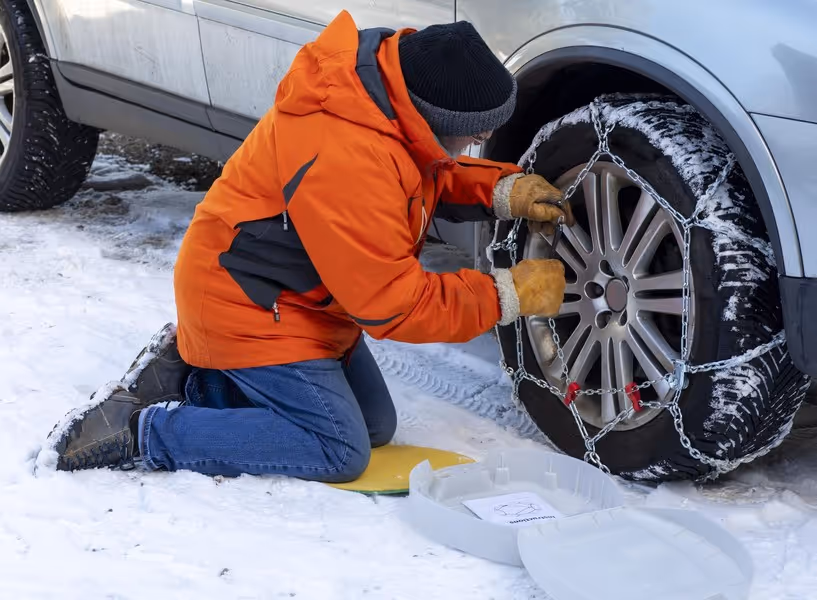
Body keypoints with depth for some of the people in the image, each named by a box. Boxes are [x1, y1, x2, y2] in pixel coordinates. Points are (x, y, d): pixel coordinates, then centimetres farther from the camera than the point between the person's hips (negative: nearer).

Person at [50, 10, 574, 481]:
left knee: (375, 426, 15)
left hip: (298, 298, 10)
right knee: (339, 451, -11)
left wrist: (502, 191, -7)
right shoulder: (345, 160, -36)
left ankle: (193, 379, 18)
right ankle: (142, 429, -6)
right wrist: (508, 295, -20)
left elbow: (434, 175, 11)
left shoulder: (389, 79, -9)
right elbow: (391, 305, -28)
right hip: (248, 310, -10)